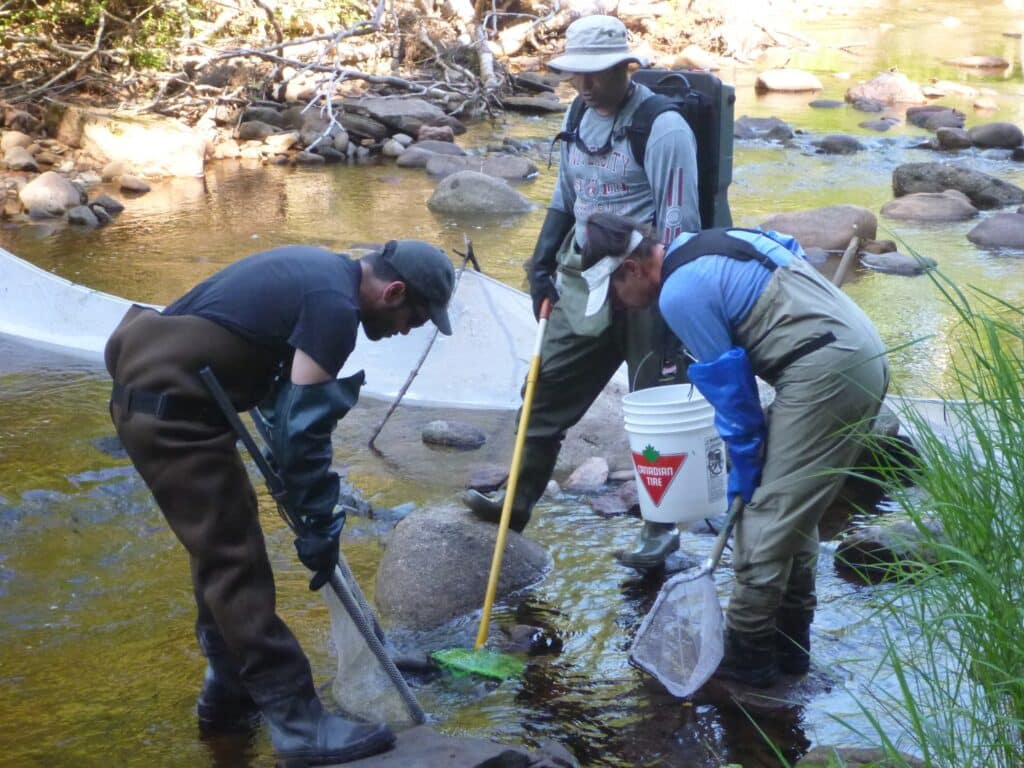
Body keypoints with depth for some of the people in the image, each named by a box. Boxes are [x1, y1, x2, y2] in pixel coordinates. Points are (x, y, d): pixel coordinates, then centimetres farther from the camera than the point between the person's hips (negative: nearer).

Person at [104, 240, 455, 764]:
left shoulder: (324, 272, 14)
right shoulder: (335, 304, -17)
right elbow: (303, 424, -19)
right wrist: (318, 524, -12)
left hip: (156, 393, 10)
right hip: (170, 411, -10)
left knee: (224, 548, 19)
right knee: (236, 562, -8)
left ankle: (228, 696, 30)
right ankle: (297, 722, -4)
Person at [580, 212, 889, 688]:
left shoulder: (680, 293, -10)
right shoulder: (706, 246, 18)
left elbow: (727, 385, -7)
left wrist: (744, 468, 4)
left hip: (824, 373, -10)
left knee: (766, 515, -2)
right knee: (794, 511, 18)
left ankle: (749, 653, 6)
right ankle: (789, 640, 25)